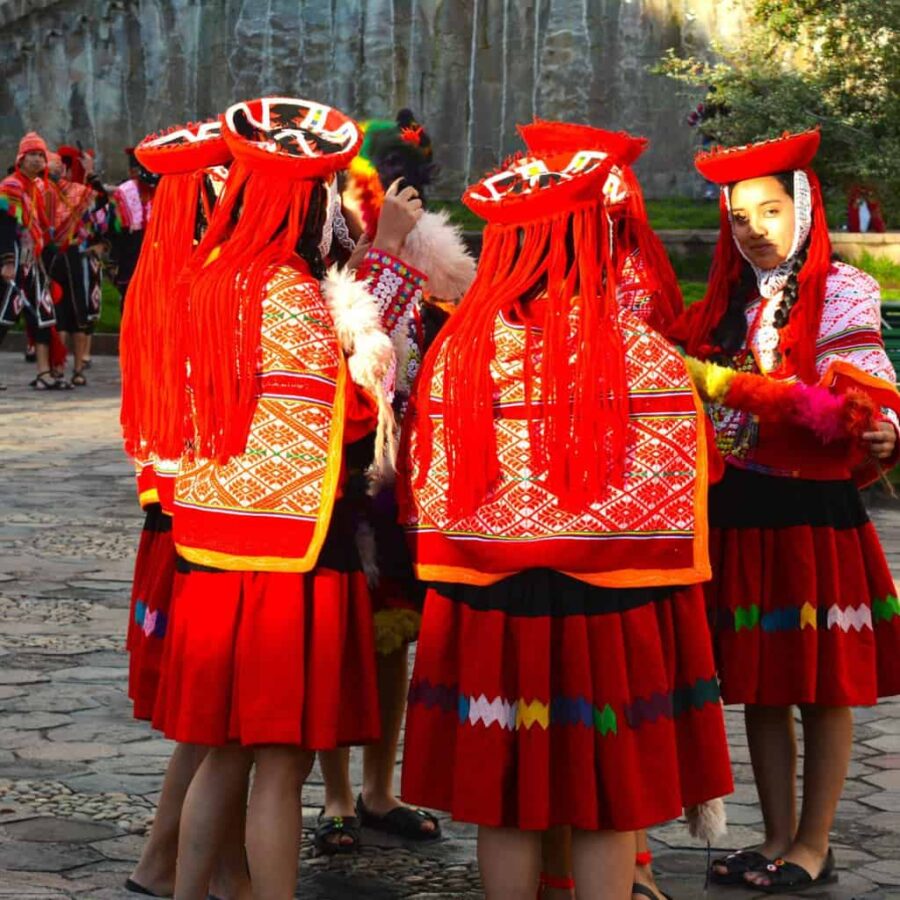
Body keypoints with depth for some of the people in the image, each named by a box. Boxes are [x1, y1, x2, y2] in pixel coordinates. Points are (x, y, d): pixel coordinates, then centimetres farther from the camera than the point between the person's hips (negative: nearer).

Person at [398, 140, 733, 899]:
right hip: (610, 606, -2)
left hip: (486, 608, 3)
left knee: (505, 800, 12)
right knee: (608, 799, 9)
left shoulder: (459, 346, -1)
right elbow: (672, 498, -5)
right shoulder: (641, 353, -9)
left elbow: (427, 488, 4)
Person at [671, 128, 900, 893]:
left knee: (823, 685, 2)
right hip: (739, 510, 6)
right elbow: (699, 400, 14)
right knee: (760, 684, 10)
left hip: (813, 509, -6)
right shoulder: (728, 305, 14)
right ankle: (778, 839, 19)